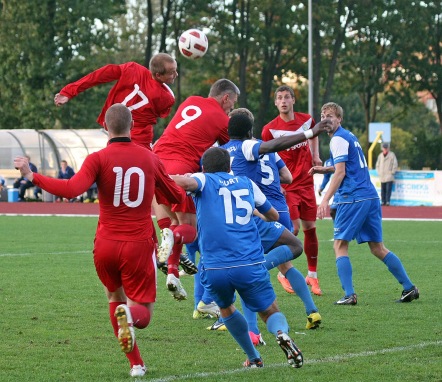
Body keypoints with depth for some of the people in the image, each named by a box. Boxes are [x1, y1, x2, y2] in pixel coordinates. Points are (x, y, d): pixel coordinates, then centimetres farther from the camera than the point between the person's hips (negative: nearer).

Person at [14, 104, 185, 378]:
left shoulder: (99, 159, -7)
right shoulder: (150, 158, 2)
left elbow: (71, 189, -23)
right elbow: (177, 196, 15)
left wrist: (32, 176, -14)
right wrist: (184, 187, 38)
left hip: (106, 245, 0)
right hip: (139, 245, 0)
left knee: (115, 297, 25)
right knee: (143, 313, 8)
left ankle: (136, 364, 15)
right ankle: (129, 314, -32)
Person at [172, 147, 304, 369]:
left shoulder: (203, 180, 9)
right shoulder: (246, 183, 19)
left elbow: (186, 182, -17)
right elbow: (273, 215, 32)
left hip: (214, 269, -1)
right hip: (250, 265, 1)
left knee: (226, 309, 29)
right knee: (270, 312, 15)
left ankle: (254, 358, 26)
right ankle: (281, 333, -19)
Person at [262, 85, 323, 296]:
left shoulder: (306, 120, 2)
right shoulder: (270, 129, -10)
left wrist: (315, 156, 13)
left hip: (306, 183, 4)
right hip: (286, 185, -4)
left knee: (310, 228, 6)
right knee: (293, 228, -14)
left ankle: (312, 275, 18)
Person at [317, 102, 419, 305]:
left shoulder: (338, 139, -7)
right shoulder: (349, 136, 21)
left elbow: (340, 173, -15)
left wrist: (325, 200, -17)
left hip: (352, 198, -9)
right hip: (371, 197, 9)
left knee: (340, 245, -3)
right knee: (377, 248, 12)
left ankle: (349, 295, -12)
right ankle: (409, 287, 10)